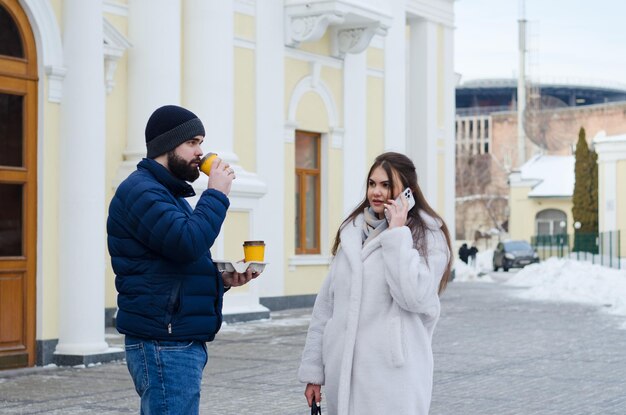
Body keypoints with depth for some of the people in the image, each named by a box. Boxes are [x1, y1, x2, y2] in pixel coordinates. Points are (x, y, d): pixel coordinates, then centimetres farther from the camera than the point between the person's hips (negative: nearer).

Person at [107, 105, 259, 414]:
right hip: (164, 345, -10)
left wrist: (222, 279, 8)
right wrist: (216, 195, -13)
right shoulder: (140, 191, -12)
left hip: (183, 343, 10)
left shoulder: (167, 192, 22)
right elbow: (187, 244, -26)